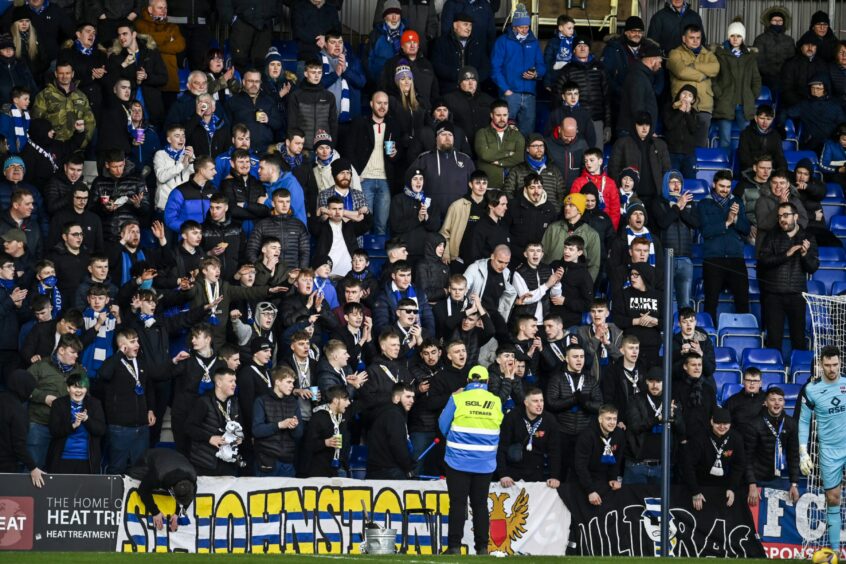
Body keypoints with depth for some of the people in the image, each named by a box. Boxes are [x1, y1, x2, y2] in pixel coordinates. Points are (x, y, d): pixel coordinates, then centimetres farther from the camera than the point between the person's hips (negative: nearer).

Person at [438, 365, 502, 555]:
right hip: (485, 464, 2)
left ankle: (454, 546, -4)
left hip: (459, 461, -2)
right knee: (480, 504, 9)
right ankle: (482, 547, 8)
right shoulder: (496, 402, 1)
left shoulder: (457, 399, -7)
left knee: (457, 504, 0)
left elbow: (443, 426, -1)